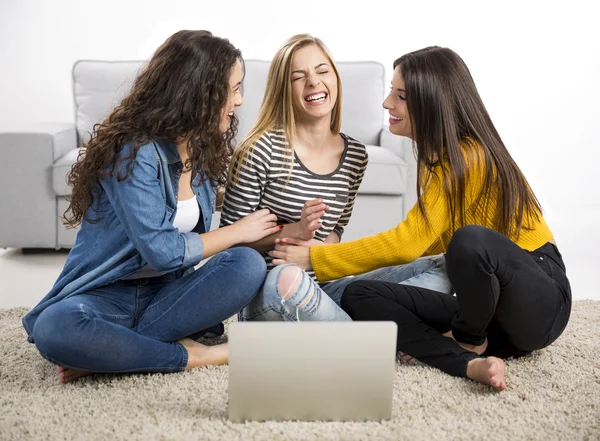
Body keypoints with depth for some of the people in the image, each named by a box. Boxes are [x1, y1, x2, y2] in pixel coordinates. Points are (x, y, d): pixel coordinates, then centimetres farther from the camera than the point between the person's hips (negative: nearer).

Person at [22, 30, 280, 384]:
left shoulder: (202, 152, 9)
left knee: (247, 265, -22)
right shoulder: (136, 152, -17)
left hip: (164, 294, 6)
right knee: (55, 328, -39)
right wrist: (237, 232, -9)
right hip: (105, 296, -6)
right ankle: (187, 356, -24)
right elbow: (161, 251, -21)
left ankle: (115, 350, -22)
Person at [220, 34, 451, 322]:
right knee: (285, 279, -42)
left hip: (323, 293, 6)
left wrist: (318, 247, -7)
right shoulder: (262, 150, -9)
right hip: (265, 298, -6)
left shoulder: (356, 156, 7)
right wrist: (295, 231, -20)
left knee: (439, 270, -7)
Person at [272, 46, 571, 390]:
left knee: (472, 240, -40)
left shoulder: (468, 157, -19)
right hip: (485, 306, 8)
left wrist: (314, 258, -17)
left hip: (541, 303, -8)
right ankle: (469, 363, -22)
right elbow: (433, 239, 15)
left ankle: (470, 341, -10)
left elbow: (408, 242, -24)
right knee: (359, 297, -8)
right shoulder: (439, 158, 9)